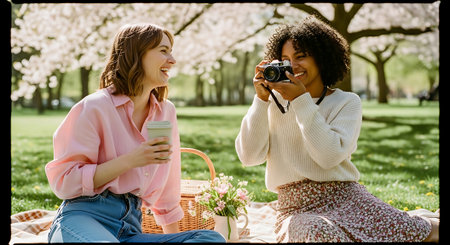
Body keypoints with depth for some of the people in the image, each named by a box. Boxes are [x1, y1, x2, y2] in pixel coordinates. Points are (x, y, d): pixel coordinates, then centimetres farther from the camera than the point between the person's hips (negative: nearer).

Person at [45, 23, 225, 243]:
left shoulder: (166, 112, 14)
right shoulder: (95, 107, -4)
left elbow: (167, 191, 24)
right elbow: (62, 182, -8)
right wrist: (129, 161, -14)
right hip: (82, 217, -6)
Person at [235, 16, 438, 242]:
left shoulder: (347, 102, 5)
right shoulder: (274, 101, 10)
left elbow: (330, 156, -13)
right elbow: (249, 156, -2)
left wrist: (301, 101, -14)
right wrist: (260, 100, -7)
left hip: (346, 197, 0)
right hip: (297, 209, 1)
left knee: (430, 233, -23)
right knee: (321, 234, -37)